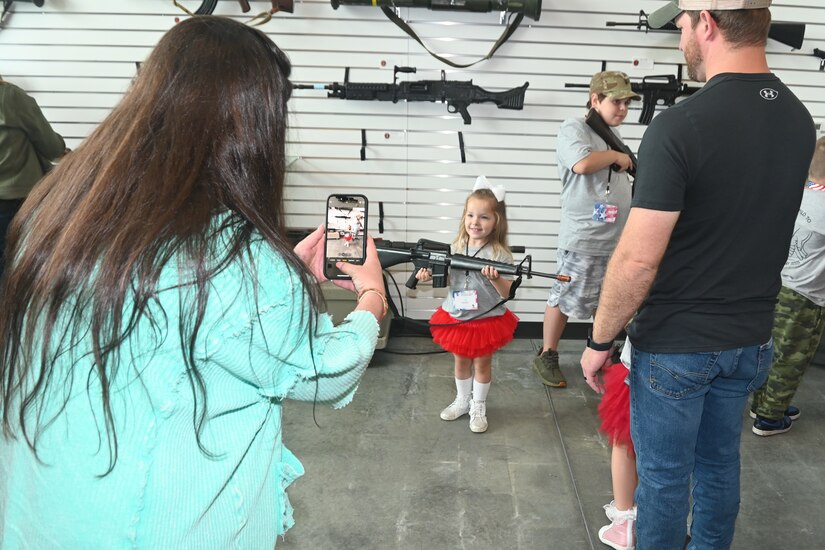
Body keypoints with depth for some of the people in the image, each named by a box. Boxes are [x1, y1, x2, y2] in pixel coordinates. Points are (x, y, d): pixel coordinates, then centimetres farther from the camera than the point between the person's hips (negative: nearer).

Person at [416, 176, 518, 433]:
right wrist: (429, 274, -10)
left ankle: (478, 407, 33)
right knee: (460, 361, 20)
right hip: (455, 318, 4)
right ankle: (463, 400, 41)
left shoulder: (499, 253, -18)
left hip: (486, 320, -4)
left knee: (482, 364, 13)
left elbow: (507, 293, -18)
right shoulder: (456, 247, -3)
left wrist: (495, 278, -38)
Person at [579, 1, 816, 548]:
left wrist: (599, 341, -11)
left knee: (665, 474, 12)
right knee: (720, 460, 23)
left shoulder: (681, 125, -24)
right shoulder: (799, 119, 0)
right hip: (751, 339, 7)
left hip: (676, 344, -7)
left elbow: (638, 259, -24)